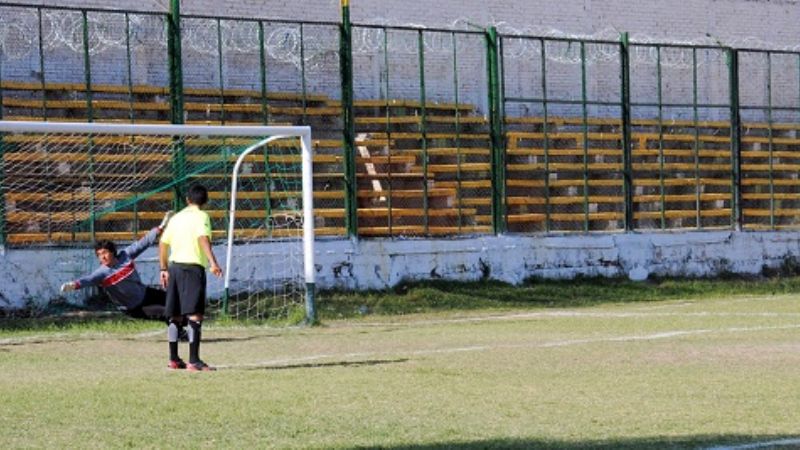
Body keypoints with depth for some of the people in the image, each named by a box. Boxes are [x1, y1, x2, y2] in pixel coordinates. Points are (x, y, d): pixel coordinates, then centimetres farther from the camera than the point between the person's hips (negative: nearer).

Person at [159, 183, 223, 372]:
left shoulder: (176, 217, 17)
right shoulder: (201, 216, -3)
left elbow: (163, 243, 16)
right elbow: (203, 238, -20)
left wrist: (164, 269, 23)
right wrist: (213, 262, -28)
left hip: (174, 266, 7)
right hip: (193, 267, -7)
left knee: (175, 316, 13)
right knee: (195, 315, -10)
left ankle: (174, 359, 17)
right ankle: (194, 361, -18)